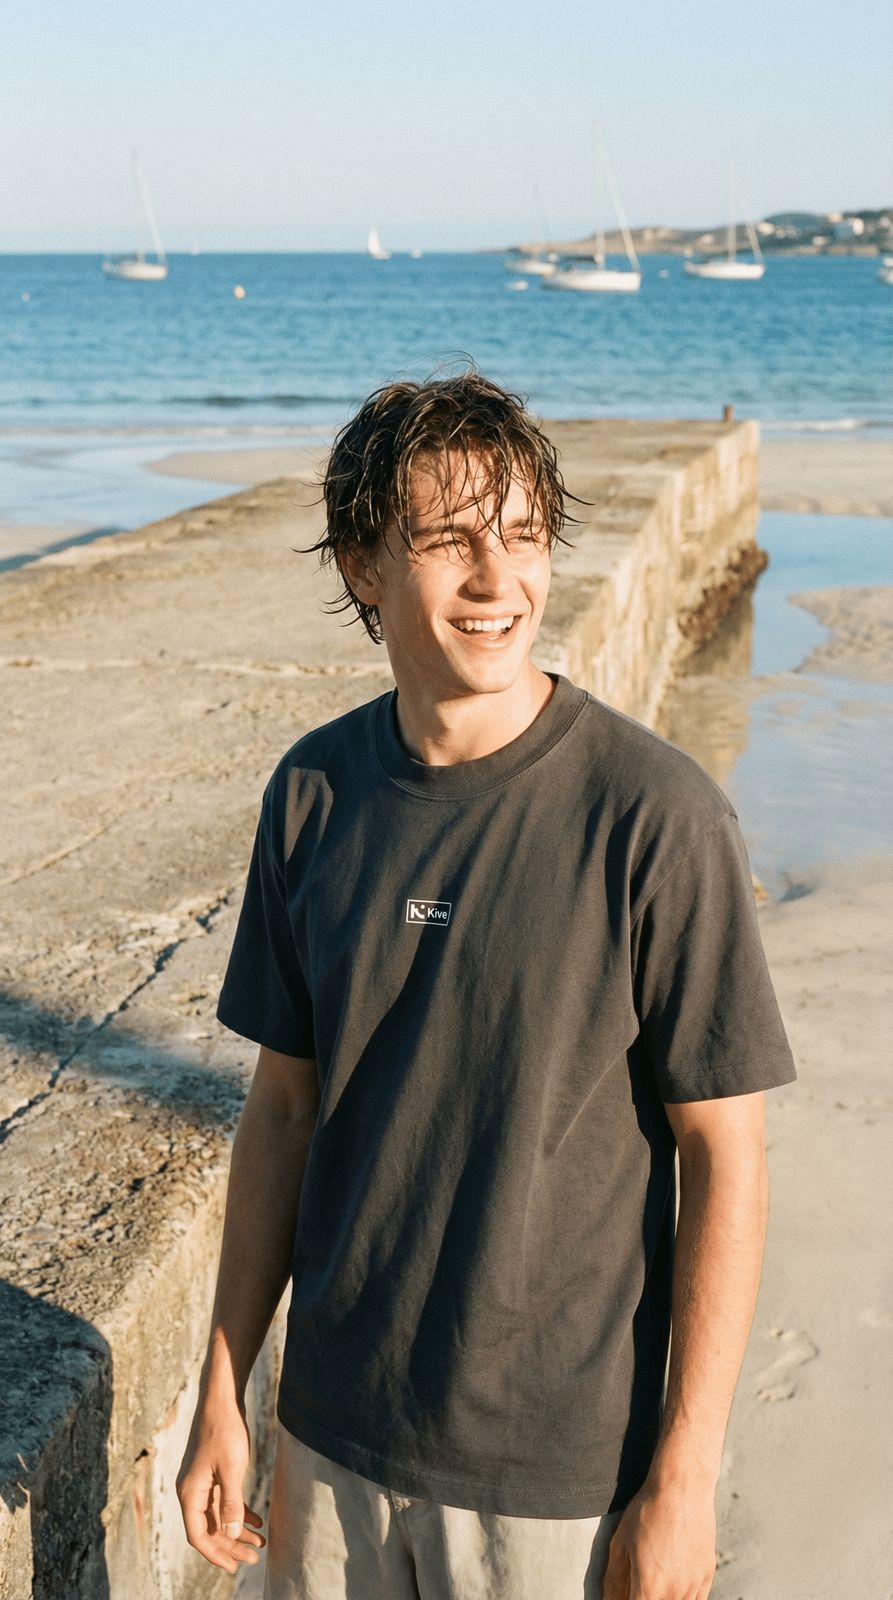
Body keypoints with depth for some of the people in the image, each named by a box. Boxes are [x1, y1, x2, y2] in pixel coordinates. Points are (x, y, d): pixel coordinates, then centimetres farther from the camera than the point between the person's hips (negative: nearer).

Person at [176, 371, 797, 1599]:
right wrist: (222, 1395, 6)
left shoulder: (654, 815, -18)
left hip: (559, 1460, -4)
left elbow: (724, 1159, -13)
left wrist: (684, 1480, -11)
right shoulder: (313, 794, -4)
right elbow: (284, 1104, 4)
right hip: (333, 1428, 4)